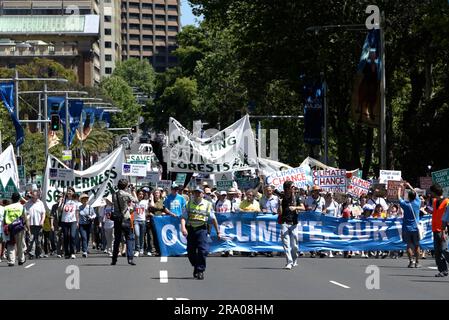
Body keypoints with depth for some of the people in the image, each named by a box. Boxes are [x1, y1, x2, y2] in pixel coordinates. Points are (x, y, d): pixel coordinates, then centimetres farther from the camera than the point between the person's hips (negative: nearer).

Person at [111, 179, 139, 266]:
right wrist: (133, 191, 12)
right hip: (126, 219, -4)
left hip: (117, 219, 4)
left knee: (117, 240, 11)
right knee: (129, 239, 1)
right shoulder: (127, 195, -13)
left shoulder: (114, 195, 0)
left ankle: (114, 260, 12)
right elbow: (136, 201, 1)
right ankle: (130, 258, -10)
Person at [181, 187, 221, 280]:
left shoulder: (207, 205, 5)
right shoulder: (189, 204, 8)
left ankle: (200, 270, -7)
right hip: (190, 229, 2)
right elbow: (183, 217, 0)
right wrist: (183, 227, -17)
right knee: (191, 251, 6)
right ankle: (196, 267, 29)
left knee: (202, 250, -13)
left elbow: (213, 219, 10)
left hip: (201, 229, -2)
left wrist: (218, 232, 12)